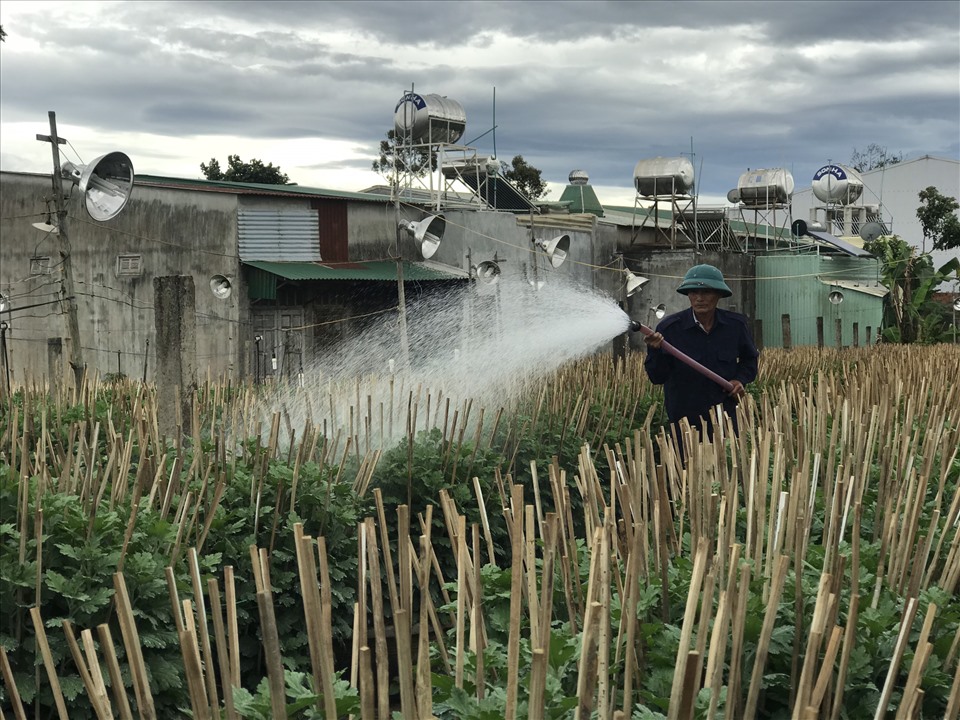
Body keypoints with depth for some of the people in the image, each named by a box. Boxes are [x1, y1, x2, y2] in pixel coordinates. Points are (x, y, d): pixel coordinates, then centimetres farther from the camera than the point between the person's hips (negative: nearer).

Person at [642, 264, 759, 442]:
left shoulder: (736, 325, -1)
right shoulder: (669, 328, -11)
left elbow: (750, 359, 18)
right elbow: (657, 377, -10)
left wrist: (741, 379, -1)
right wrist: (656, 351, -28)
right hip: (685, 419, -2)